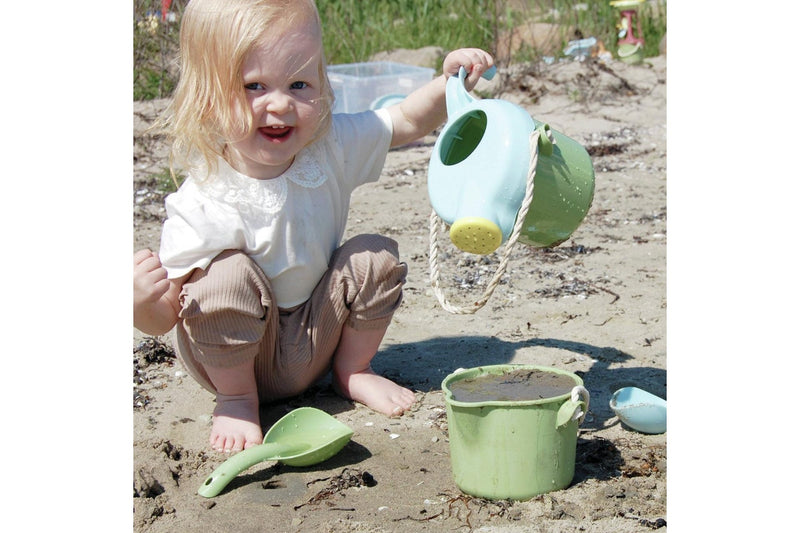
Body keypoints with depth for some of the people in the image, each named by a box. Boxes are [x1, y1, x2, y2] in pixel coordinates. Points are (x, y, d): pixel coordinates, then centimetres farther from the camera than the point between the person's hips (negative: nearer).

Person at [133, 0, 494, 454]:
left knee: (376, 257, -14)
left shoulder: (329, 147, -13)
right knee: (229, 274, -32)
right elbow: (164, 318, -21)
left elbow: (408, 121, 1)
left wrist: (451, 84, -18)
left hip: (316, 342, 5)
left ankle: (353, 370, 10)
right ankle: (237, 398, -7)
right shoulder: (202, 205, -27)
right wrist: (142, 303, -45)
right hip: (236, 356, -4)